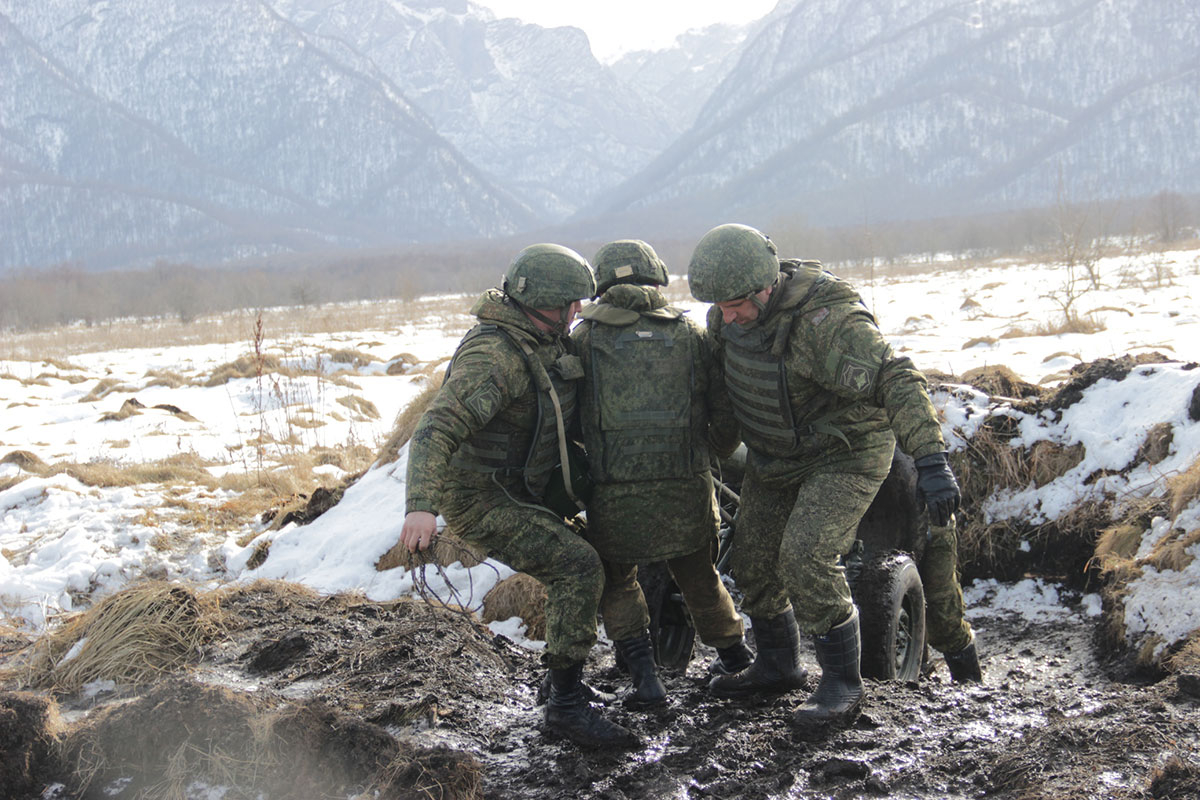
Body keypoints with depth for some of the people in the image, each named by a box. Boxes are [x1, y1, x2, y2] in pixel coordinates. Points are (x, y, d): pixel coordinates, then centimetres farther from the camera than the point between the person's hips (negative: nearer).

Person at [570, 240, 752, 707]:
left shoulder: (585, 338, 2)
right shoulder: (692, 336, 7)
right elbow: (726, 418, 8)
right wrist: (716, 451, 29)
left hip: (613, 494, -2)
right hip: (686, 490, 2)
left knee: (616, 581, 21)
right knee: (697, 576, 25)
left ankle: (644, 677, 8)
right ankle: (736, 660, 40)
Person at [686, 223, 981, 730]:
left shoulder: (826, 321, -32)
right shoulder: (729, 314, -7)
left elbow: (896, 382, -38)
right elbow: (716, 366, 16)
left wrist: (931, 461, -46)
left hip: (844, 455, -8)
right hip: (774, 459, 8)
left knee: (806, 559, -21)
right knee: (754, 560, 12)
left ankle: (842, 683, -4)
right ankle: (776, 667, 34)